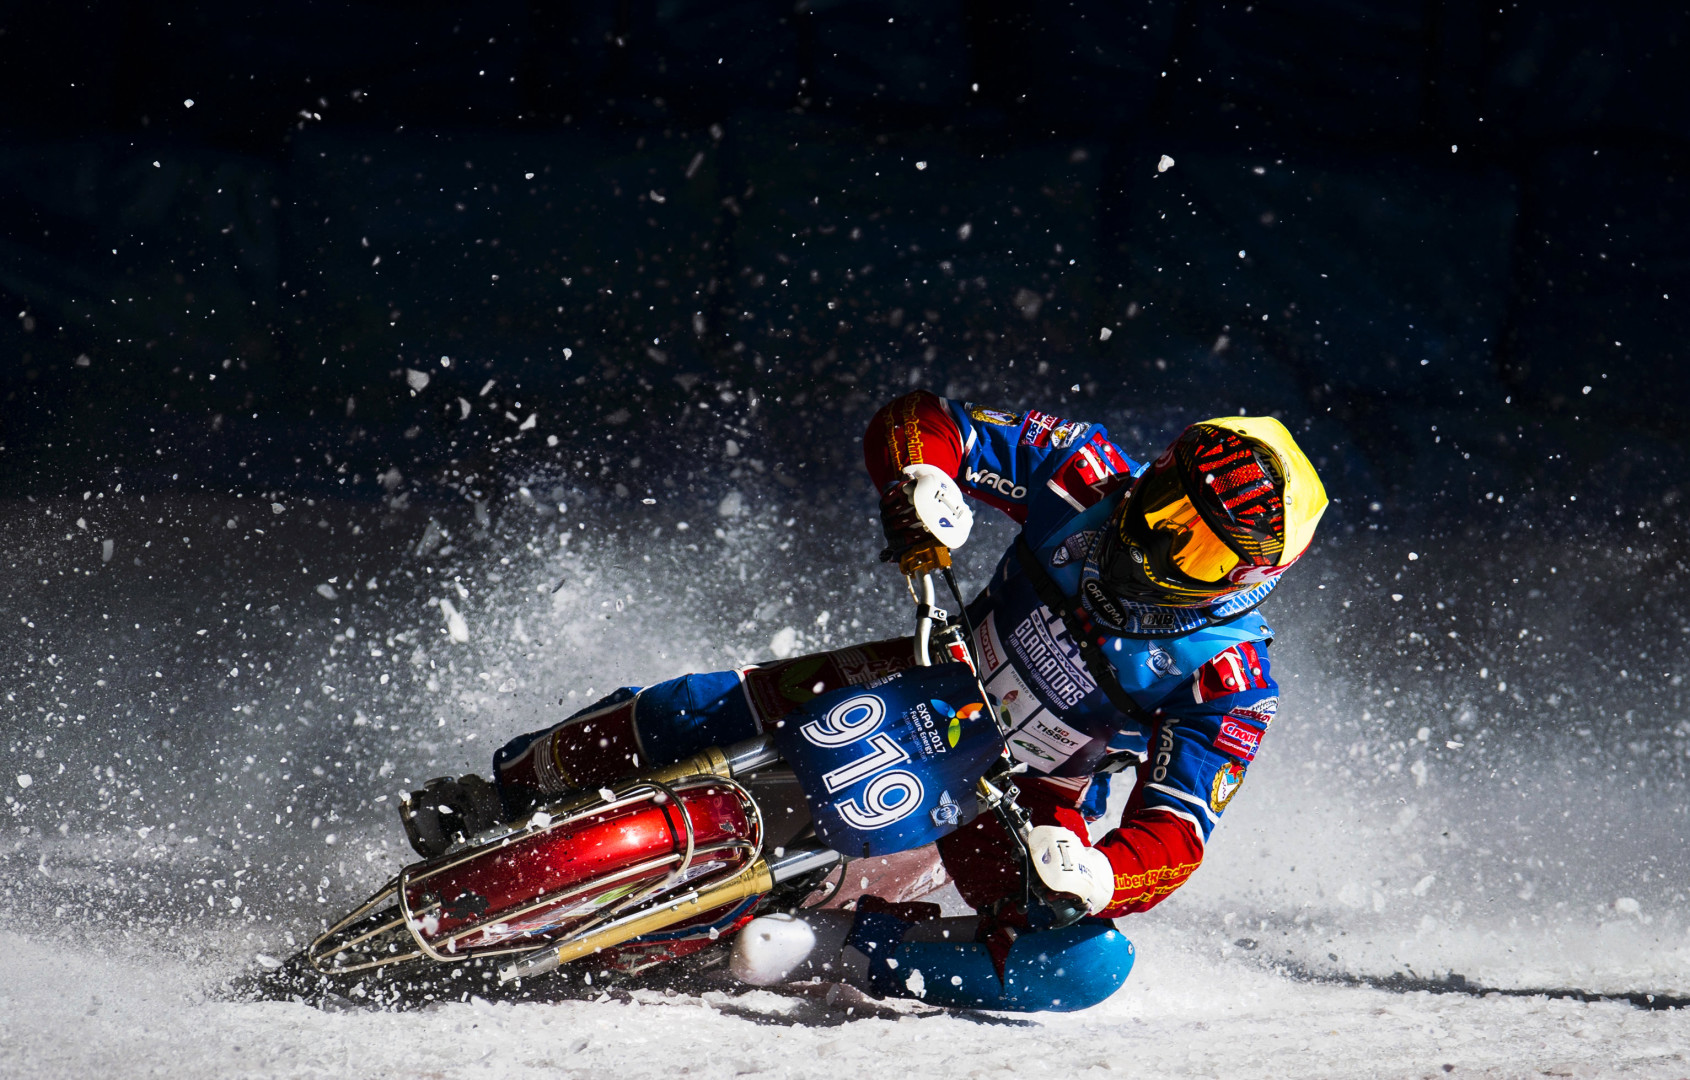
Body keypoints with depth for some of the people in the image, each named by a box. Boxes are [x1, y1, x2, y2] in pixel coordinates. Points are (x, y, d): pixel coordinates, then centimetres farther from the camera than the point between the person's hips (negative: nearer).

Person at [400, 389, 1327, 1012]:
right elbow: (913, 426, -14)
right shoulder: (1089, 481, -20)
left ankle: (840, 946, -23)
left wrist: (1095, 875, -48)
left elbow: (1173, 840, -26)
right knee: (683, 717, -16)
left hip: (1026, 798, -2)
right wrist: (919, 499, -36)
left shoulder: (1228, 684, -26)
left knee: (1088, 965, -32)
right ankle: (505, 794, 12)